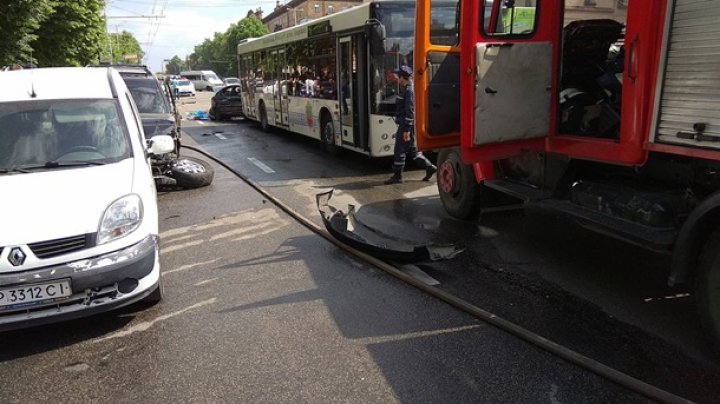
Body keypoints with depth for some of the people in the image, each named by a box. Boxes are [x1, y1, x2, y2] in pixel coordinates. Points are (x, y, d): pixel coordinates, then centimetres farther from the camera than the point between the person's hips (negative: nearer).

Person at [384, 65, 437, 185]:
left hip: (406, 125, -10)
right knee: (411, 150, 14)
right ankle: (429, 167, 16)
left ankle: (397, 176, 5)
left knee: (400, 149, -2)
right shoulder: (406, 89, 15)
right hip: (404, 125, 10)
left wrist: (407, 130, -22)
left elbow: (410, 111, -21)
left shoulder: (409, 91, -16)